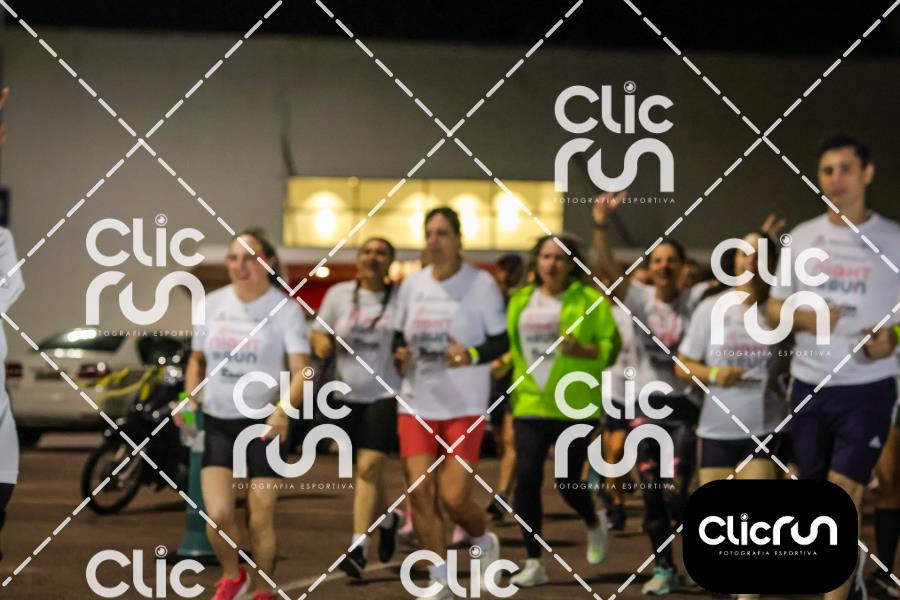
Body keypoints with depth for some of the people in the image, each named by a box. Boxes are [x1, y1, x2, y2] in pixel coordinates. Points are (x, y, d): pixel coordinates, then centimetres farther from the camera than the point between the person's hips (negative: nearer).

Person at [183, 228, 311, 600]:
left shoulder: (284, 309, -8)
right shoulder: (213, 304, 4)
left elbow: (302, 371, -16)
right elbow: (197, 359, 18)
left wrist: (284, 409, -34)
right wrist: (190, 398, -1)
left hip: (265, 425, -3)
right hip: (217, 421, 3)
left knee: (260, 521, 0)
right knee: (218, 514, -10)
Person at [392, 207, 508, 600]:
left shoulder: (481, 283, -6)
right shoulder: (412, 285, 7)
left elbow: (501, 341, -4)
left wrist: (471, 355, -22)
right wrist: (400, 354, -5)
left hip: (465, 406, -4)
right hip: (417, 403, 4)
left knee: (453, 497, -9)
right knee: (421, 496, -3)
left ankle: (486, 544, 25)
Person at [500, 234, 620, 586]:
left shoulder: (589, 300, -2)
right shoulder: (520, 300, 12)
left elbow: (612, 346, -6)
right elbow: (511, 345, 23)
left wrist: (582, 350, -22)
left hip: (575, 407, -4)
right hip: (530, 403, 4)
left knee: (568, 483, -1)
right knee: (527, 478, -6)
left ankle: (594, 524, 35)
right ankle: (534, 563, 3)